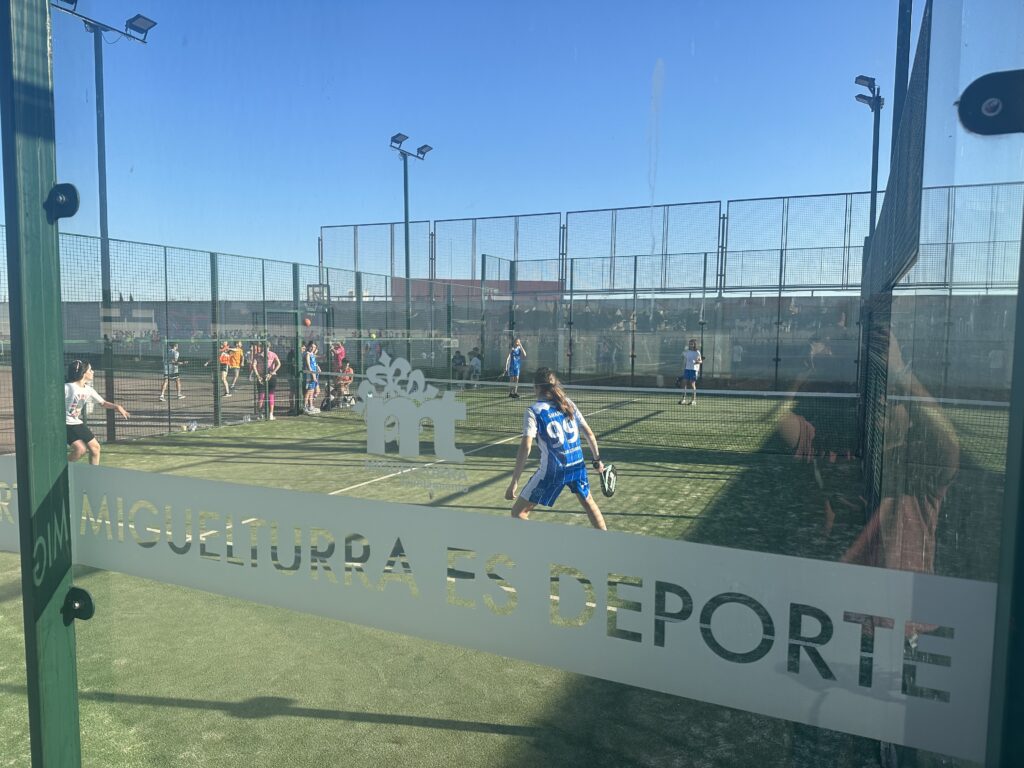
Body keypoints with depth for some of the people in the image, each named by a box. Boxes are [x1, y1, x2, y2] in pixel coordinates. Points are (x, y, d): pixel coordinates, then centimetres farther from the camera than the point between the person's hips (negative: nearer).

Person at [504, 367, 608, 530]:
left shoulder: (534, 411, -8)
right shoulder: (568, 403, 5)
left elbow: (525, 447, -18)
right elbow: (589, 433, 8)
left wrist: (514, 483, -17)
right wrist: (597, 459, 22)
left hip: (553, 471, -5)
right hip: (577, 464, 5)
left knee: (518, 512, 7)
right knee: (587, 501, 32)